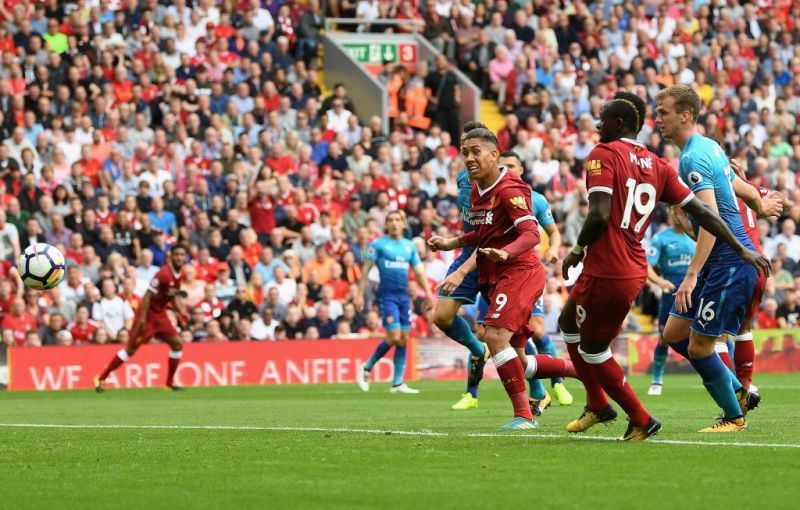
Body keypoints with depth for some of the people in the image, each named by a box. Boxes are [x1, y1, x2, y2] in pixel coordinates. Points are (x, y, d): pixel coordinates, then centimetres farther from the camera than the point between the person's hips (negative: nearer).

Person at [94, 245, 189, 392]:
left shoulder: (178, 276, 5)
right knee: (131, 348, -9)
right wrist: (142, 319, -27)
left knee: (177, 345, 0)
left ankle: (170, 383, 11)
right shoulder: (163, 274, -21)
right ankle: (101, 379, -2)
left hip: (160, 315, 8)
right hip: (148, 315, -8)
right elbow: (147, 296, -22)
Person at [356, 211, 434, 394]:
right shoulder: (378, 244, -2)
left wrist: (428, 294, 5)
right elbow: (366, 270, -3)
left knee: (404, 339, 2)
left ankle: (397, 383, 7)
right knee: (394, 337, -14)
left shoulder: (410, 246, 12)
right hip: (387, 295, -5)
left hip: (404, 296, 5)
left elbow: (419, 272, 15)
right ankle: (367, 369, 5)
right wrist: (360, 294, -9)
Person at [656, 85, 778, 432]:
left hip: (729, 263, -10)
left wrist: (692, 276, -30)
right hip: (720, 263, 10)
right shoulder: (711, 148, 11)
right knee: (674, 333, 11)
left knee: (699, 346, -4)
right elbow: (740, 187, 26)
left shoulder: (693, 158, -18)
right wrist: (760, 205, 50)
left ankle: (734, 416, 12)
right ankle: (739, 393, 20)